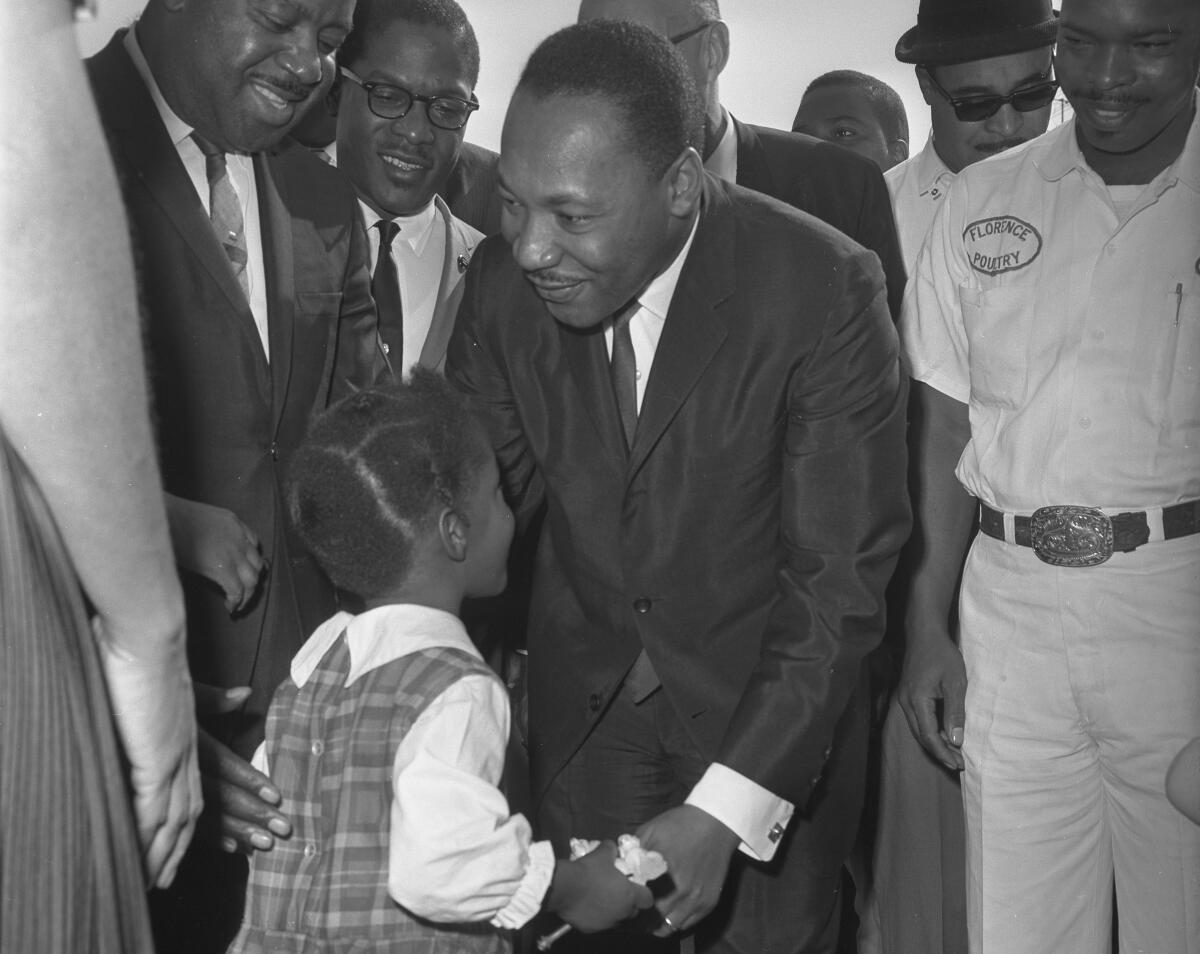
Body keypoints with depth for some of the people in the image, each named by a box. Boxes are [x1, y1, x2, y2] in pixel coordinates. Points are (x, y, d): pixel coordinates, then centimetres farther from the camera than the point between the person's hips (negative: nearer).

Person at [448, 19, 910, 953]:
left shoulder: (825, 290, -25)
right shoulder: (502, 280, -13)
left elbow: (841, 578, -23)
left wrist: (724, 811, -29)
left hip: (771, 709, -3)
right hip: (585, 706, 3)